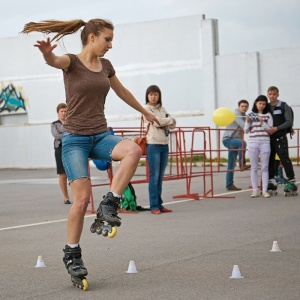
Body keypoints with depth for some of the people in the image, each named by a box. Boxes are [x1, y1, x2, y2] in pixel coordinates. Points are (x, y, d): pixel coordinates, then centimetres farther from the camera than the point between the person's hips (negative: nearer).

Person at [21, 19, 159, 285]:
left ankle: (109, 203, -17)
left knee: (133, 150, -27)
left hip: (100, 135, 5)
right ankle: (72, 254, 5)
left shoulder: (105, 65, 11)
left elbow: (122, 92, 28)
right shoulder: (72, 62, -7)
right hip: (75, 139, -5)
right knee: (82, 199, -13)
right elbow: (54, 61, -31)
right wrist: (47, 52, -56)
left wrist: (146, 112, 40)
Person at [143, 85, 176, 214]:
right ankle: (154, 206, -5)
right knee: (154, 176, -7)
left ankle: (159, 204, 11)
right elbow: (156, 121, -14)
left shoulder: (161, 108, 17)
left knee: (160, 177, 7)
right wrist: (169, 120, 1)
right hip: (153, 145, -6)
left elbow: (173, 123, 11)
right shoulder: (147, 108, -1)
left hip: (164, 144, 6)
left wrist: (165, 124, -8)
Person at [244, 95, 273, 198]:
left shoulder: (268, 115, 4)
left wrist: (262, 122, -13)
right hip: (253, 143, 1)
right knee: (254, 168, 4)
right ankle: (255, 190, 8)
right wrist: (248, 122, -10)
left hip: (265, 143, -1)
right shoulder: (250, 115, 6)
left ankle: (265, 190, 3)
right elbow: (246, 131, 7)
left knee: (264, 167, 1)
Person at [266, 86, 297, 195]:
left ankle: (291, 182, -7)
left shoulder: (284, 106, 1)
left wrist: (276, 128, -16)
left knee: (285, 159, -10)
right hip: (269, 138, 5)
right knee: (270, 160, 6)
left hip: (280, 138, -5)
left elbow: (289, 122, -6)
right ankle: (272, 182, 14)